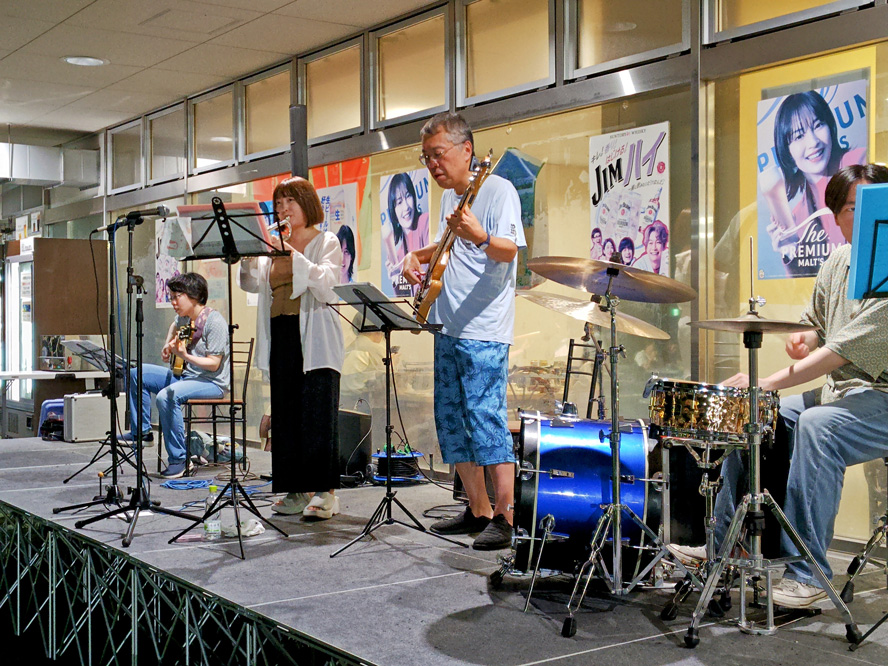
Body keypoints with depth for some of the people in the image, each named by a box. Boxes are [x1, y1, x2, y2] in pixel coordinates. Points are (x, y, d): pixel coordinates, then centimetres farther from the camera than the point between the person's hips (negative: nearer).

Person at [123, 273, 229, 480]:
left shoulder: (214, 321, -19)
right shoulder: (184, 318, 8)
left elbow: (214, 364, -22)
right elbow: (174, 326, 35)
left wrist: (185, 356, -32)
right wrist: (168, 344, 16)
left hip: (212, 383, -10)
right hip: (184, 375, 10)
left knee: (166, 396, -35)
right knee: (136, 374, 7)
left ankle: (178, 458, -26)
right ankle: (141, 431, 13)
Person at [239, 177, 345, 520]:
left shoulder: (327, 242, 2)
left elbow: (327, 286, -15)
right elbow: (253, 283, 7)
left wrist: (293, 254, -20)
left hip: (314, 340, -6)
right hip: (281, 337, 6)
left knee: (318, 413, -10)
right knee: (285, 414, 5)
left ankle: (324, 492, -7)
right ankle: (297, 490, 11)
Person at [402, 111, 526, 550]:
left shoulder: (497, 189, -8)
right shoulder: (450, 196, 18)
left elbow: (509, 251, -20)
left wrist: (479, 237, -39)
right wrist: (417, 256, 15)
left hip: (484, 331, -9)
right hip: (448, 327, 9)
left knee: (486, 418, -11)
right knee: (450, 420, 11)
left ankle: (505, 518, -4)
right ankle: (478, 510, 21)